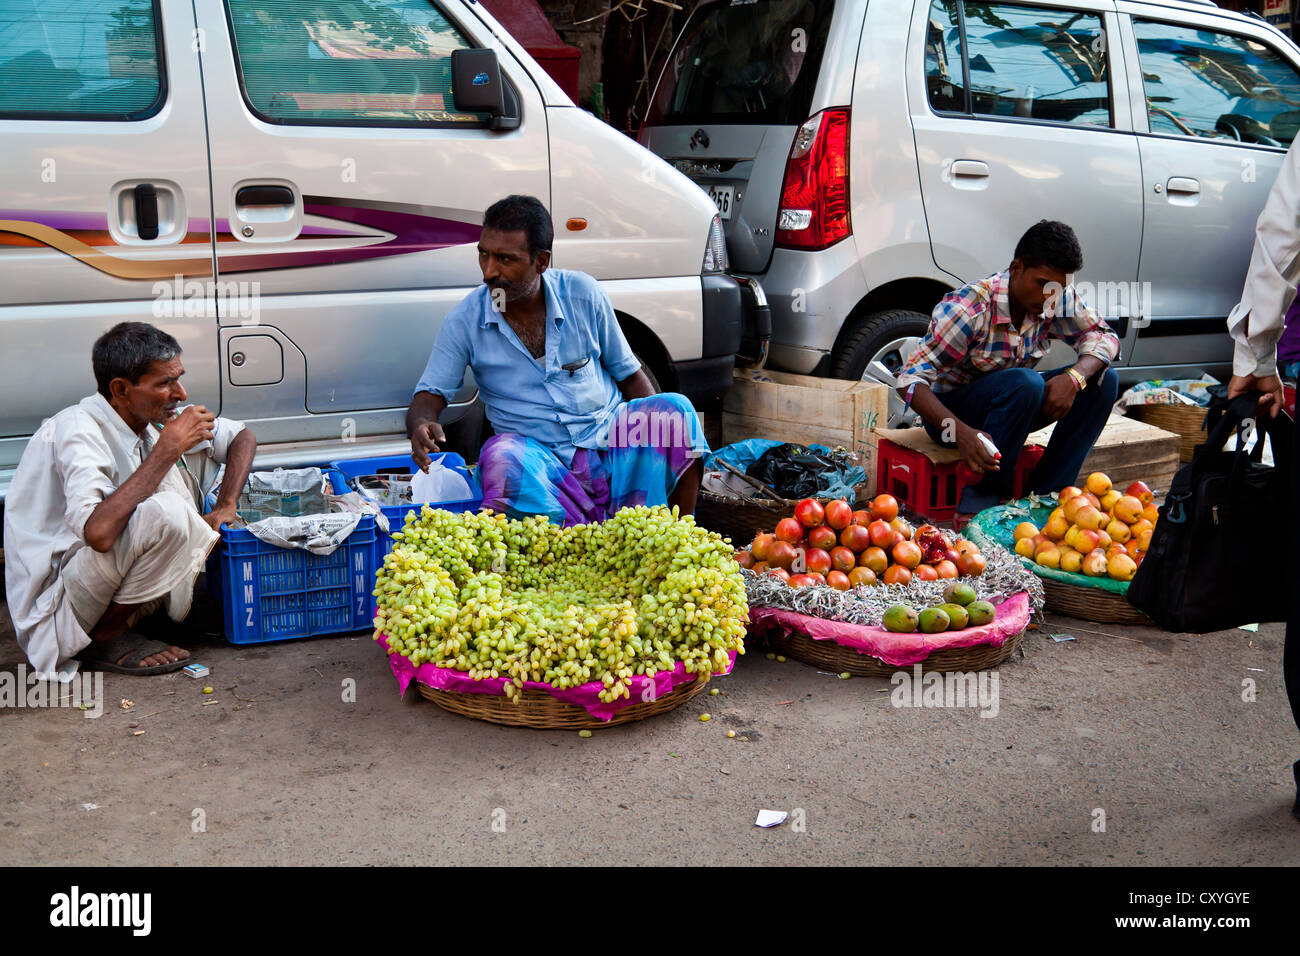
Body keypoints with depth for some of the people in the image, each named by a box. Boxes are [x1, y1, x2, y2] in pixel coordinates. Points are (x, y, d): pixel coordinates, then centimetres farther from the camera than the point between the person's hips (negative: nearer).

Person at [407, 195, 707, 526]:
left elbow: (629, 374, 9)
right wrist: (421, 424, -28)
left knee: (675, 409, -24)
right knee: (502, 457, -35)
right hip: (541, 459, -2)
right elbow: (429, 395, -3)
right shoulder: (464, 321, -2)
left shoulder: (582, 293, 0)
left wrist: (658, 426, -9)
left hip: (609, 441, 2)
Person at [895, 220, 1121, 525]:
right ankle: (980, 502, -26)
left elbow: (1103, 337, -4)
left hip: (1012, 403, 6)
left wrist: (1075, 377, -28)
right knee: (1025, 383, -35)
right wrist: (960, 432, -47)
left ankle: (1046, 497, -15)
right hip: (950, 410, -6)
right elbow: (911, 380, -30)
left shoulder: (1058, 300, -10)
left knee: (1103, 379, -13)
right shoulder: (969, 308, -27)